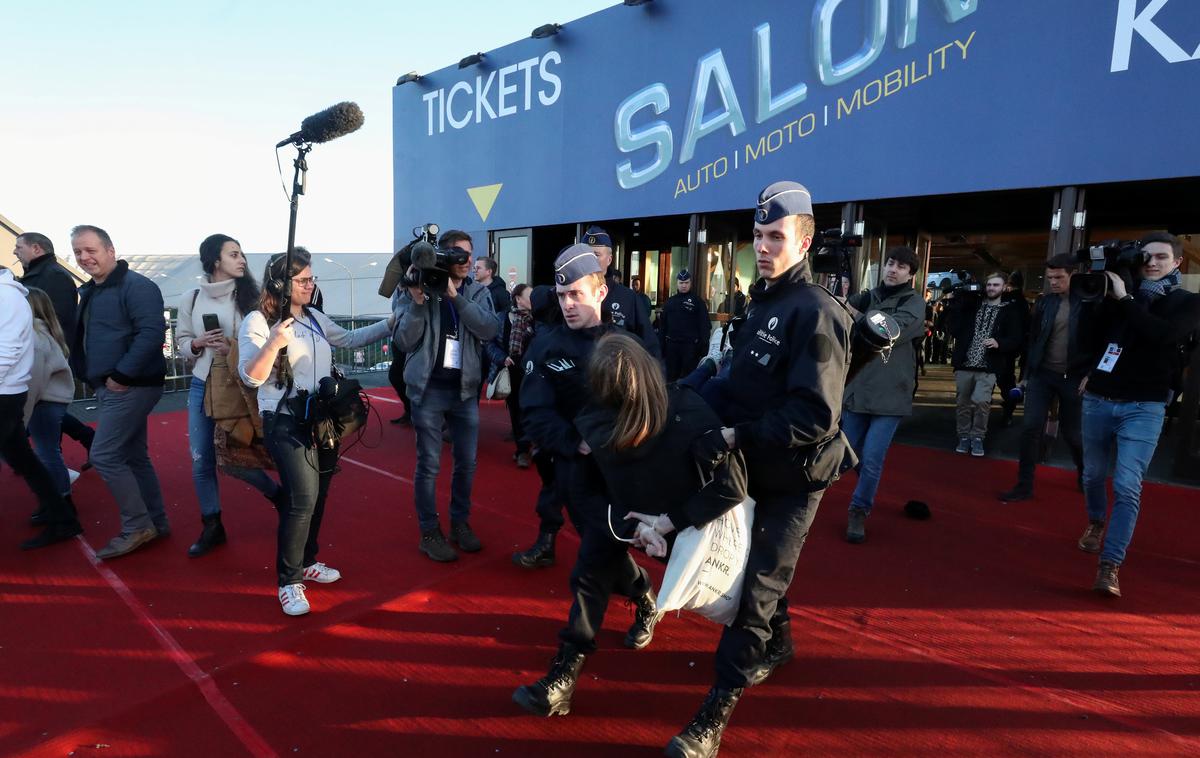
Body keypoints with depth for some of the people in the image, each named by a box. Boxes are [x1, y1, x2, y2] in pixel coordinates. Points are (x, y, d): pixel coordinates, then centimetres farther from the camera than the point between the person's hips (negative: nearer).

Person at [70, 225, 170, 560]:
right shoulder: (90, 291, 16)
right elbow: (85, 339, 24)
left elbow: (151, 333, -24)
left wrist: (122, 375, -22)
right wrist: (96, 379, 12)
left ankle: (137, 526, 3)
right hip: (111, 387, 10)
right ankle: (156, 522, 22)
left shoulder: (136, 286, -14)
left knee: (104, 455, -9)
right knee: (133, 457, 13)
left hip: (131, 387, -10)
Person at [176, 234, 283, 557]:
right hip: (201, 386, 4)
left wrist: (236, 350, -19)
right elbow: (181, 342, 11)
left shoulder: (249, 297, -5)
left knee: (233, 459, -3)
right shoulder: (191, 298, 3)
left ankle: (277, 494, 26)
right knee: (201, 460, 7)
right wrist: (198, 344, -10)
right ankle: (212, 527, 24)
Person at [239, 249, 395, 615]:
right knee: (302, 499, -14)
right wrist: (274, 344, -33)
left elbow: (350, 339, 19)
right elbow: (251, 377, -16)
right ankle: (289, 582, 2)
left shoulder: (316, 318, 9)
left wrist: (392, 322, 14)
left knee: (318, 496, 14)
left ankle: (306, 561, 33)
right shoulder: (257, 321, -10)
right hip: (287, 424, -7)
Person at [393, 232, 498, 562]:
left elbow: (489, 329, -14)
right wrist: (417, 302, -20)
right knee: (429, 464, 2)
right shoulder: (419, 289, -3)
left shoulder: (478, 292, 4)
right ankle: (429, 533, 16)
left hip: (465, 389, 3)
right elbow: (404, 340, -7)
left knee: (467, 462, 11)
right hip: (428, 389, -3)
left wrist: (455, 296, -20)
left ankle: (460, 523, 29)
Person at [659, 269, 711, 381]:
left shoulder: (698, 302, 1)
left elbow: (704, 325, -2)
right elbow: (663, 324, 14)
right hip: (671, 344, 4)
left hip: (690, 345, -4)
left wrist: (703, 345, -10)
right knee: (671, 376, 9)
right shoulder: (670, 301, 12)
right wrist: (661, 345, 9)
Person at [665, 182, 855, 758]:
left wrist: (740, 437, -25)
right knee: (759, 568, 23)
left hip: (792, 476, -8)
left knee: (755, 590, -4)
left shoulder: (816, 312, -19)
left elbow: (814, 415, -27)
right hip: (755, 466, 8)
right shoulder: (761, 301, 9)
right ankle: (778, 644, 49)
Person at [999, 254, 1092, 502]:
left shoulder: (1088, 303, -5)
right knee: (1030, 428, -4)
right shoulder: (1043, 302, 4)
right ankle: (1024, 486, 4)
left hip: (1074, 377, -2)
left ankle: (1085, 477, 37)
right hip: (1042, 374, 3)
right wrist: (1026, 373, 9)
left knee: (1071, 432, 9)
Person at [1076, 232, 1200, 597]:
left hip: (1144, 407, -3)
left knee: (1128, 486, -11)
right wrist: (1110, 296, -6)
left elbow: (1162, 335, -18)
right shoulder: (1123, 295, 10)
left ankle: (1110, 567, -10)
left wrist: (1124, 298, -15)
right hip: (1098, 400, 3)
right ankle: (1096, 523, 43)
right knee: (1093, 474, 16)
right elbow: (1095, 341, 2)